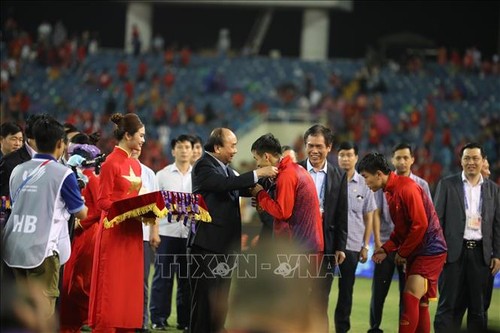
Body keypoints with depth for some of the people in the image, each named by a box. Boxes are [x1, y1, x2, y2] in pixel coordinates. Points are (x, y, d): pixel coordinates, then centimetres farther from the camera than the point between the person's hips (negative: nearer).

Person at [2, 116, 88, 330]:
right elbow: (81, 213, 3)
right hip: (42, 249, -6)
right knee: (42, 311, -4)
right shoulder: (63, 174, -6)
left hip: (14, 247, 6)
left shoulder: (18, 171, 9)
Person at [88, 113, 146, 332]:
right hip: (115, 230, -8)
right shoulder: (111, 163, -10)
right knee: (111, 289, -5)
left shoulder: (135, 165, 13)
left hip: (132, 231, 8)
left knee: (129, 286, 7)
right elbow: (103, 201, -13)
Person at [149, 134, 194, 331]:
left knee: (187, 278, 4)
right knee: (163, 276, 0)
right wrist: (154, 231, -6)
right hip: (167, 231, -1)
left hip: (191, 232, 1)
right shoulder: (163, 175, 6)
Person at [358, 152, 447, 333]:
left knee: (410, 299, -14)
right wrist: (386, 249, 3)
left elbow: (420, 224, -22)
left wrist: (402, 252, -12)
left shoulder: (406, 188, -18)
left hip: (430, 250, -9)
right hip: (415, 251, 9)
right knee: (420, 303, 9)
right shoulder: (390, 191, 11)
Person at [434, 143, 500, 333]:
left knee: (478, 306, 5)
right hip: (454, 252, -3)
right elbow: (436, 220, 1)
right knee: (450, 305, -2)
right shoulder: (447, 185, 3)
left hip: (481, 253, 3)